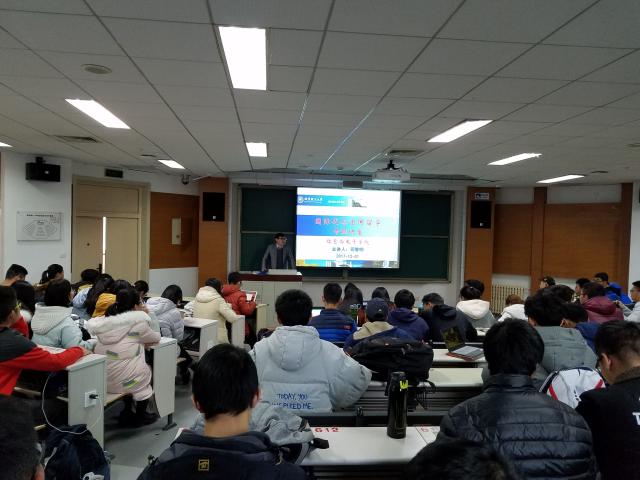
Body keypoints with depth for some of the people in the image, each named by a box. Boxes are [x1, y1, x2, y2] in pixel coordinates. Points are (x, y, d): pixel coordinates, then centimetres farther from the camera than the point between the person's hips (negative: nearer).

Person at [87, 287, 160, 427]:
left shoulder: (106, 320, 7)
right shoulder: (138, 320, -9)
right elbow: (155, 338, 5)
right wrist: (145, 316, 22)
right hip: (122, 379, -6)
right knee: (147, 370, 23)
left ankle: (127, 413, 36)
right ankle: (140, 416, 33)